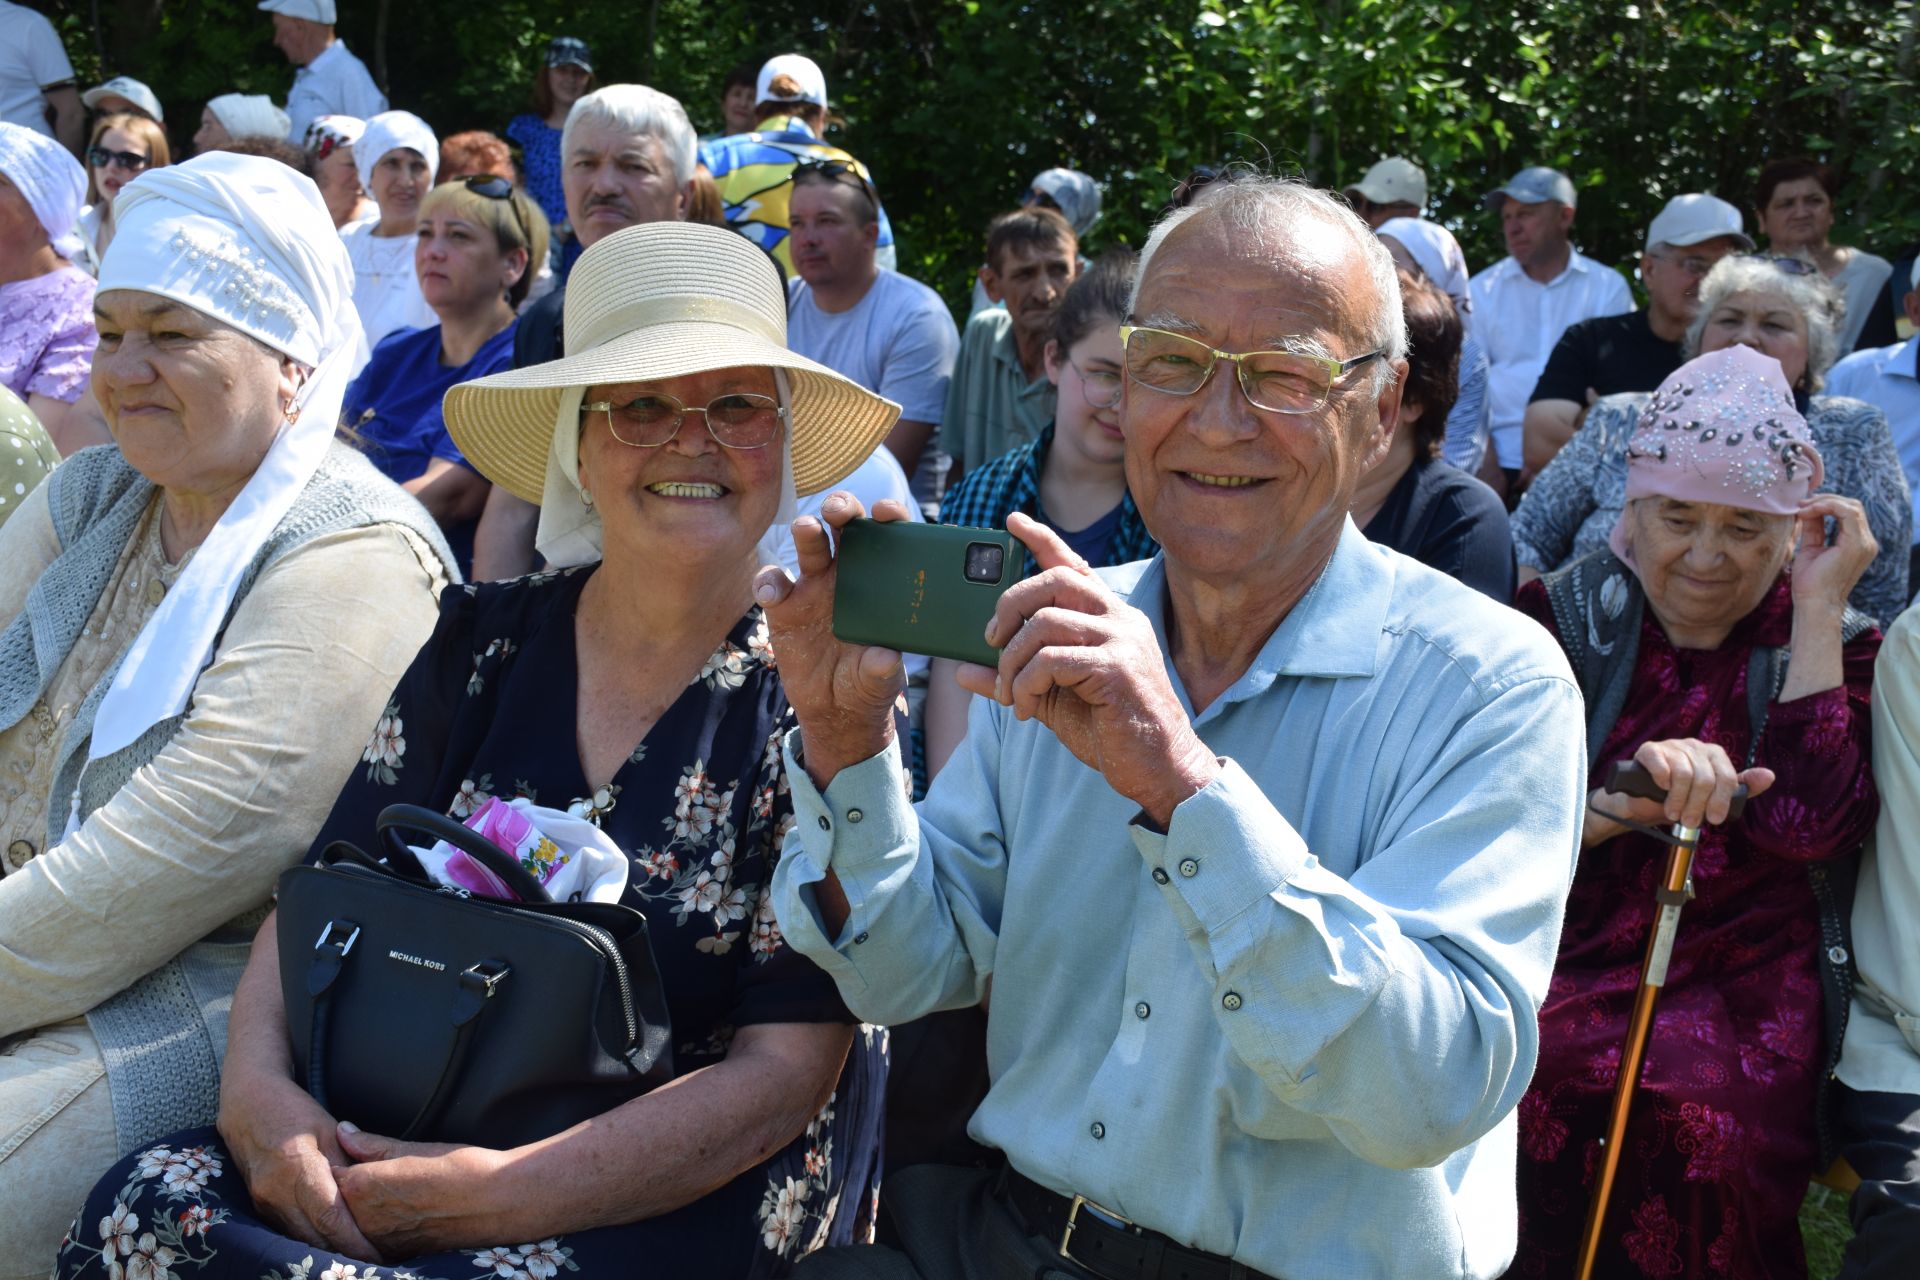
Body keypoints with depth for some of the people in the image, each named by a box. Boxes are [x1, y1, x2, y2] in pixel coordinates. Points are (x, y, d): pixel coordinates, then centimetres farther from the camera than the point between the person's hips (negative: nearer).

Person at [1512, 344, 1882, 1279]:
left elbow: (1814, 825, -10)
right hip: (1570, 954, 0)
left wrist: (1817, 610, -7)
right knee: (1541, 1083, -31)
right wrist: (1627, 804, -19)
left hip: (1745, 982, 0)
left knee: (1697, 1118, -31)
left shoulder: (1836, 648, 10)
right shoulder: (1564, 616, 9)